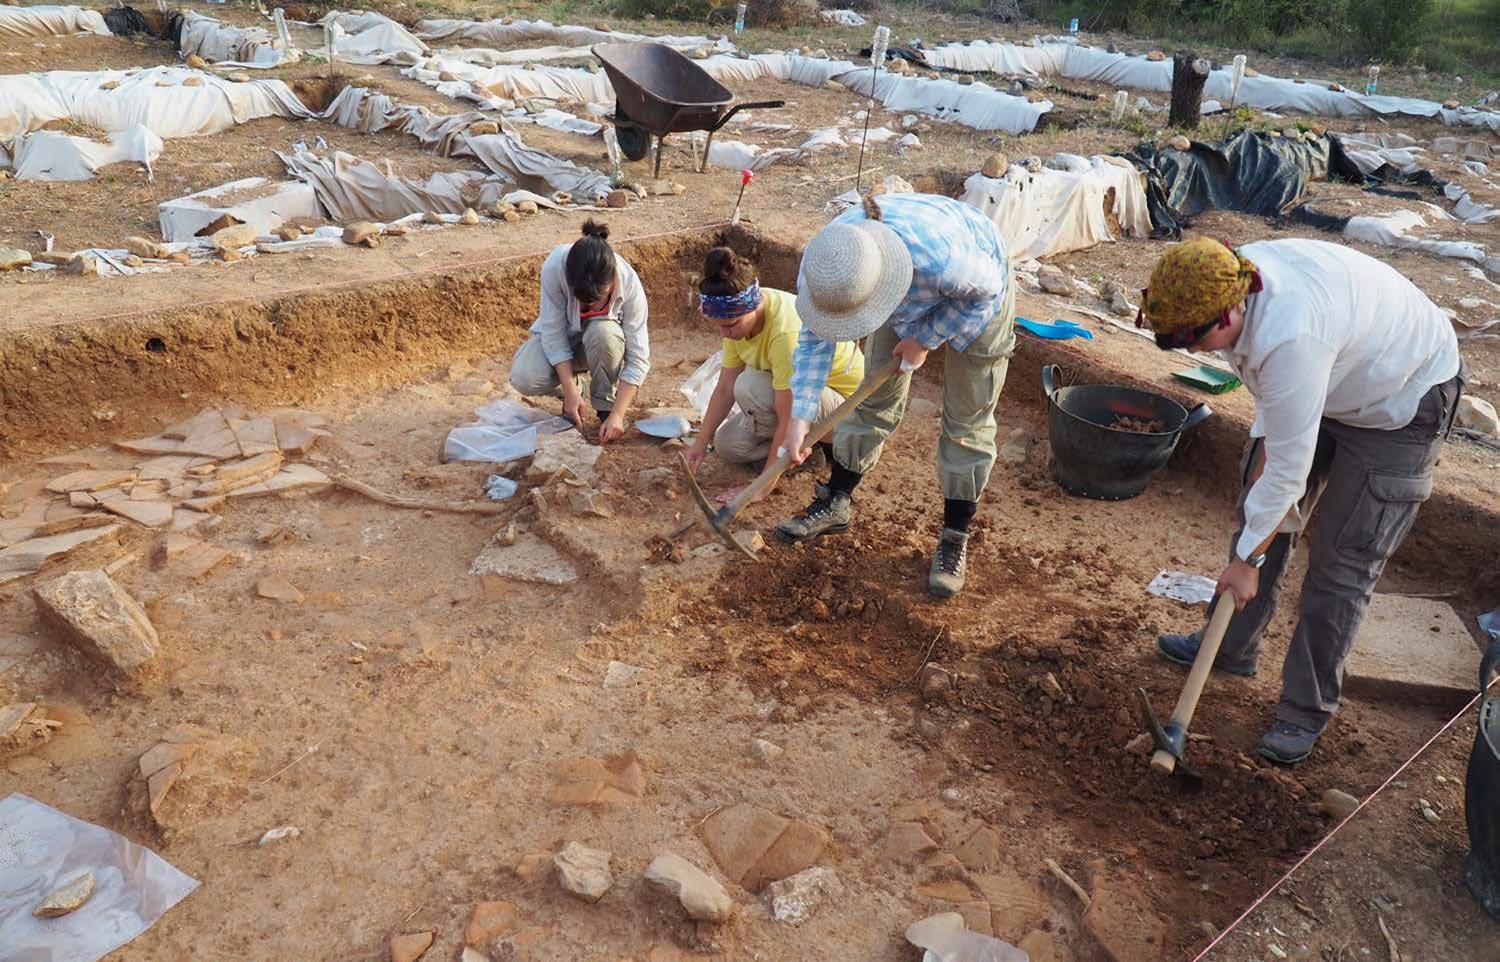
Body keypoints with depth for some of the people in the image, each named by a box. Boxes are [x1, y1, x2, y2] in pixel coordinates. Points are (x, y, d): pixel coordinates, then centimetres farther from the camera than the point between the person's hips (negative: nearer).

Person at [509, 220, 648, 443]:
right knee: (524, 379, -29)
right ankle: (574, 386, 7)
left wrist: (617, 414, -32)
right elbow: (553, 332, -24)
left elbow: (638, 359, -26)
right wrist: (570, 392, -29)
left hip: (601, 340, 0)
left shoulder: (629, 284, -31)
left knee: (603, 333, -38)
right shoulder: (554, 266, -32)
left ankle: (606, 404, -10)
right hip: (562, 336, 1)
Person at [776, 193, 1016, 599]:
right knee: (875, 398, 8)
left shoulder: (937, 256, -47)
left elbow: (985, 289, -24)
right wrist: (799, 416, -22)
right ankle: (835, 504, 21)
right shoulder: (823, 263, -31)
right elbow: (815, 339, -17)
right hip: (910, 299, 4)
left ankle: (955, 537, 10)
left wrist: (926, 339, -19)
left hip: (975, 296, -4)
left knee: (967, 420, -1)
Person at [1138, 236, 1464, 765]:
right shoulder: (1236, 276, -18)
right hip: (1335, 377, 9)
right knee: (1259, 507, 12)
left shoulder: (1289, 339, -43)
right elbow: (1272, 392, 2)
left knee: (1343, 562, -6)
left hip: (1402, 403, -8)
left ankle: (1307, 710, 10)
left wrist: (1246, 559, -22)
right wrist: (1263, 443, -6)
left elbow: (1289, 468, -33)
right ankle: (1231, 645, 29)